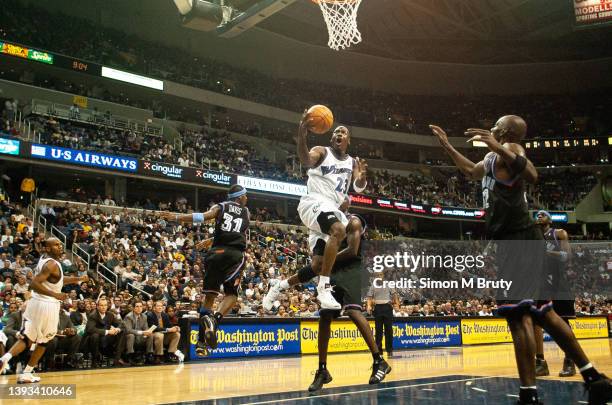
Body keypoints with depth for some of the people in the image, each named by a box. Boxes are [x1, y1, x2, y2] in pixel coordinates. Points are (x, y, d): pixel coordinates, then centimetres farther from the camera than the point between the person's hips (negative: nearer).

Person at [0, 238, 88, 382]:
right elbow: (34, 284, -27)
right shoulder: (52, 264, -18)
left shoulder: (44, 259, 12)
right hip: (48, 305, -8)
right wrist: (55, 295, -24)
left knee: (26, 338, 11)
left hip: (35, 302, 8)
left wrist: (78, 279, 19)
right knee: (43, 342, 11)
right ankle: (26, 374, 17)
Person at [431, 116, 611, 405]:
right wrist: (446, 146, 41)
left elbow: (532, 176, -29)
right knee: (542, 312, 13)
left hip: (519, 242, -10)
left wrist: (499, 148, -38)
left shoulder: (510, 149, -8)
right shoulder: (493, 159, 21)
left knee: (517, 315, -11)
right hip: (515, 243, 10)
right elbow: (471, 171, 41)